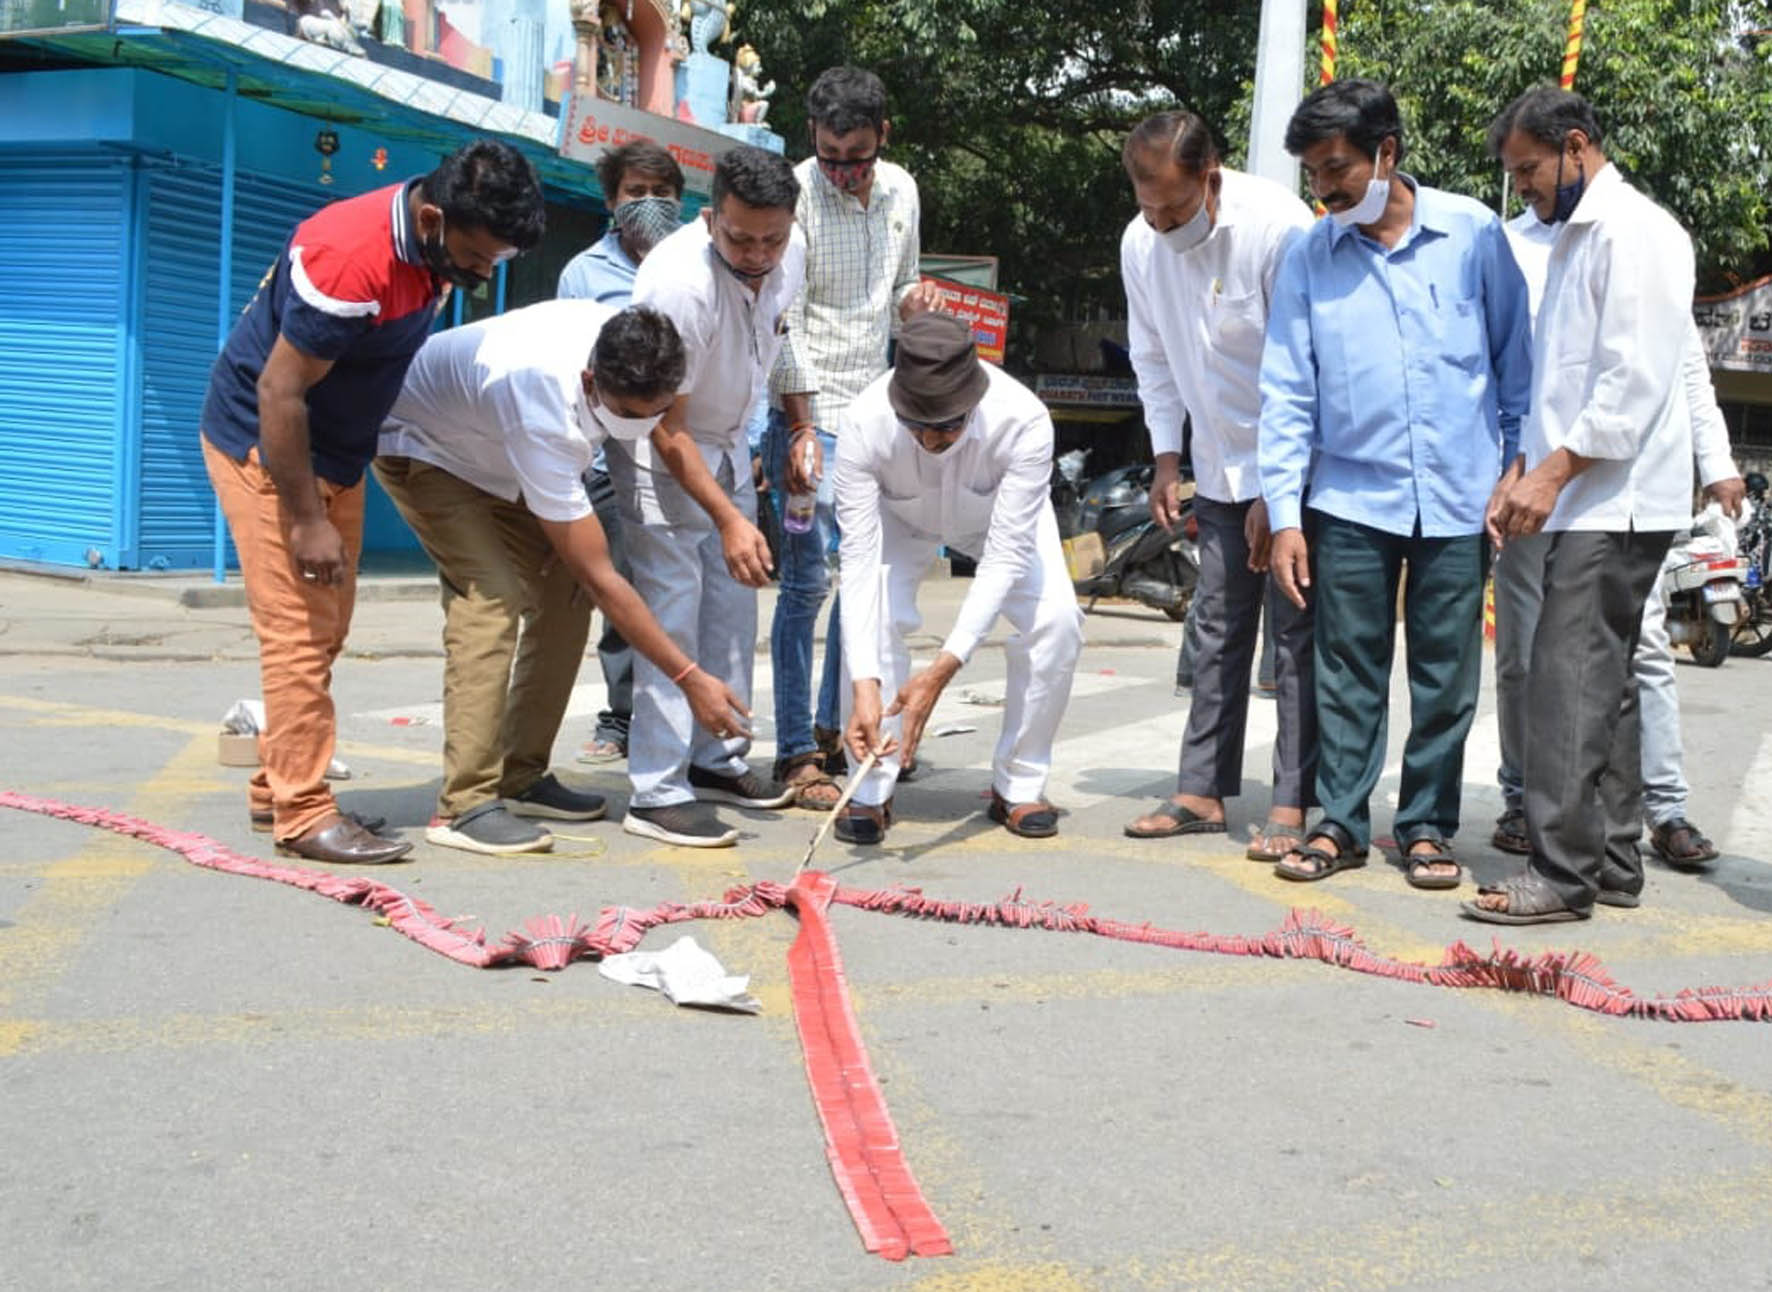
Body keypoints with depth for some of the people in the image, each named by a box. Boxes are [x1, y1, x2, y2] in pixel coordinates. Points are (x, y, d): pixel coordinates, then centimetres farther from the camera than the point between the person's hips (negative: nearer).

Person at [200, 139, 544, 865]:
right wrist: (307, 520, -24)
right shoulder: (351, 259, -31)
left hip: (336, 450, 9)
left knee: (326, 631, 13)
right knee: (298, 631, -9)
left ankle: (275, 788, 23)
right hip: (264, 445, -9)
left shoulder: (438, 245, -4)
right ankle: (303, 813, -4)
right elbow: (279, 393, -27)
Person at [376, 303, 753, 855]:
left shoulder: (624, 346, -24)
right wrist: (690, 679, -39)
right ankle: (464, 805, -24)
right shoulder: (543, 422, -45)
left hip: (491, 453, 8)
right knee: (490, 595, -25)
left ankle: (521, 778, 5)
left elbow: (669, 437, 1)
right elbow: (602, 577, -40)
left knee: (564, 590, -3)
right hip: (421, 444, -8)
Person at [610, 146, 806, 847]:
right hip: (658, 448, -7)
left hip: (729, 439, 8)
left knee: (734, 602, 9)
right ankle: (657, 793, -11)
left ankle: (719, 760, 21)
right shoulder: (679, 283, -34)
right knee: (672, 610, -13)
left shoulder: (792, 253, -11)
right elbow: (664, 422, -28)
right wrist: (728, 519, -32)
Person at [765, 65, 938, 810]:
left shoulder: (900, 191, 8)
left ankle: (835, 725, 22)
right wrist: (800, 427, -18)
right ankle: (795, 752, -3)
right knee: (809, 576, -9)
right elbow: (784, 321, -13)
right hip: (809, 409, -6)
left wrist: (913, 299, -4)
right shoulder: (796, 193, -11)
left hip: (872, 407, 6)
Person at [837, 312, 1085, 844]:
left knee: (1055, 619, -20)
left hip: (1000, 514, 0)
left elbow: (1005, 558, -40)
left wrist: (942, 671, -48)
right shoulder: (864, 424, -39)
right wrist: (864, 687, -49)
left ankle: (1018, 787, -2)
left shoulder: (1023, 420, -42)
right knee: (873, 616, -25)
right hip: (902, 516, 0)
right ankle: (870, 792, -9)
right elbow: (859, 560, -39)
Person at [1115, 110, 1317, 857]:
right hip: (1220, 467, 6)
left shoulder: (1277, 228, -23)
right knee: (1216, 627, 10)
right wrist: (1166, 457, 6)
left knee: (1296, 631, -4)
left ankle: (1292, 803, 1)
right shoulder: (1140, 242, -3)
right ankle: (1202, 790, 17)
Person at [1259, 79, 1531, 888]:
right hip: (1351, 498, 1)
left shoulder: (1473, 233, -3)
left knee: (1445, 676, 7)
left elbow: (1514, 357, 5)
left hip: (1457, 496, 0)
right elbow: (1286, 392, 0)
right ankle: (1340, 823, 16)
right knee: (1348, 672, 6)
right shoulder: (1311, 257, 0)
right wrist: (1284, 515, -5)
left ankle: (1428, 825, 19)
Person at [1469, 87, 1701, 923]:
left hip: (1617, 499, -10)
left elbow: (1637, 376, -18)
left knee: (1569, 678, -13)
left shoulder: (1633, 230, -9)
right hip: (1587, 500, 10)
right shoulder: (1575, 237, 21)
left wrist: (1556, 469, -18)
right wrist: (1521, 474, 11)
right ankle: (1613, 861, 17)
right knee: (1602, 680, 11)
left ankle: (1562, 871, -12)